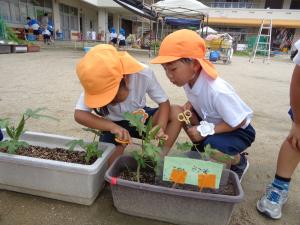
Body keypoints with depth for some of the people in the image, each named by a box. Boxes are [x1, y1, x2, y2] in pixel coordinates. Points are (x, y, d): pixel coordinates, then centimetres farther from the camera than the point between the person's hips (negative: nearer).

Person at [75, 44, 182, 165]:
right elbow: (79, 115, -32)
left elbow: (164, 102, -19)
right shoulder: (99, 85, -27)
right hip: (114, 124, 0)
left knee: (176, 113, -23)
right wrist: (112, 126, -45)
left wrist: (161, 127, -37)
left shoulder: (144, 74, -28)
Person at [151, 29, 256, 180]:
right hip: (211, 122, 7)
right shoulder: (189, 80, -15)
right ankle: (200, 147, 8)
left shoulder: (217, 91, -36)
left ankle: (239, 162, 5)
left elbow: (239, 122, -25)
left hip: (239, 131, -6)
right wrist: (188, 105, -16)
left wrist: (205, 130, -29)